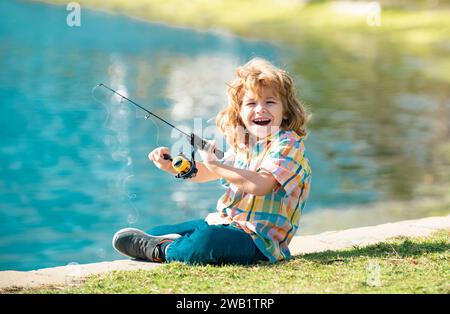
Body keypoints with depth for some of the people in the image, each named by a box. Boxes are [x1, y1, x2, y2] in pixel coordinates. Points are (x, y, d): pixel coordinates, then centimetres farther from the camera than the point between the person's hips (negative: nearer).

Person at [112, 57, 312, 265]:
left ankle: (161, 250, -14)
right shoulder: (242, 144, 14)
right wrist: (171, 164, 4)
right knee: (156, 232, 12)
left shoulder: (288, 143, -12)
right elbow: (203, 173, 23)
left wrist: (214, 164, -29)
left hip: (259, 238, -9)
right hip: (225, 222, 9)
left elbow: (259, 185, -28)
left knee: (206, 242, -37)